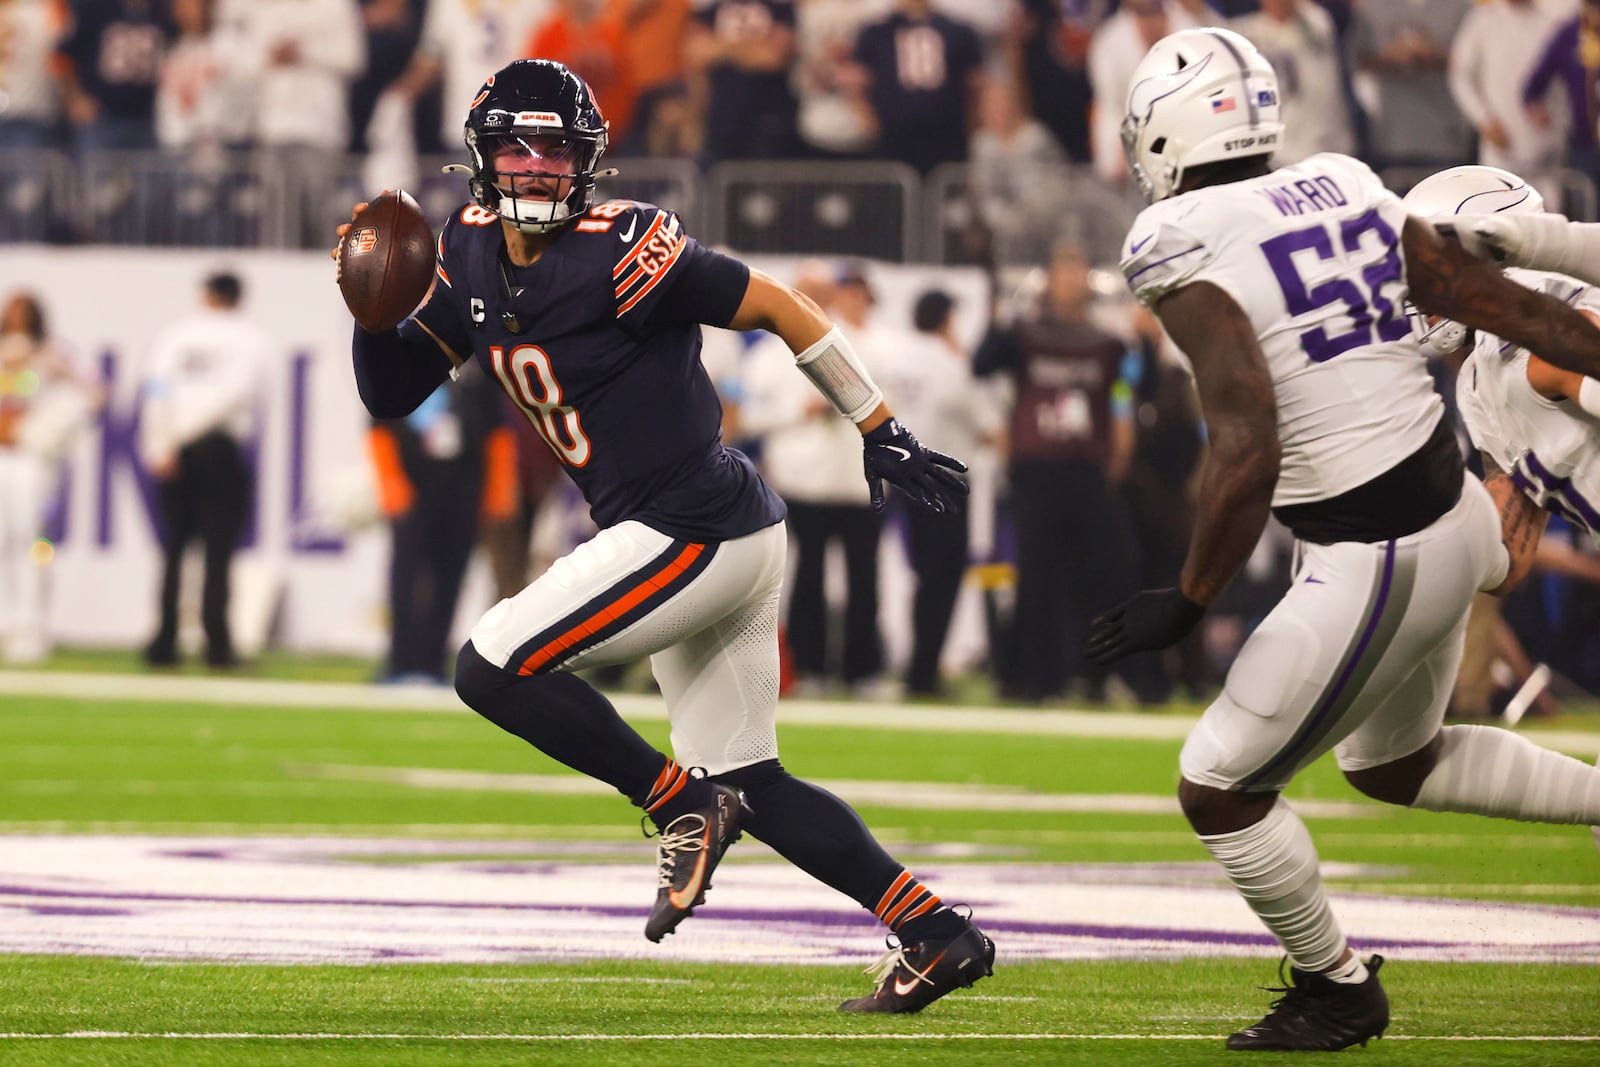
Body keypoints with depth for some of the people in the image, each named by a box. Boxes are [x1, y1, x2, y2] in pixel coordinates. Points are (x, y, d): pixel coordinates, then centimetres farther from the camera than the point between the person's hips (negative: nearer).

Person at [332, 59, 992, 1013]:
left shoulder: (616, 252, -17)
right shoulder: (474, 255, 7)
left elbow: (778, 307, -13)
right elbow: (391, 393, 13)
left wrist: (883, 431, -11)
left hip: (693, 532, -9)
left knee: (493, 669, -11)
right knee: (748, 782, 13)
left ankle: (686, 806, -4)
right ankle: (937, 933, 14)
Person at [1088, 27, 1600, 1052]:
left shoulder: (1191, 259, -17)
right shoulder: (1347, 194, 4)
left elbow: (1248, 450, -25)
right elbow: (1505, 303, 7)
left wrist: (1190, 602, -16)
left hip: (1372, 566, -8)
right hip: (1455, 516, 8)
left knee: (1221, 791, 10)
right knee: (1394, 764, 31)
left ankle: (1338, 991, 23)